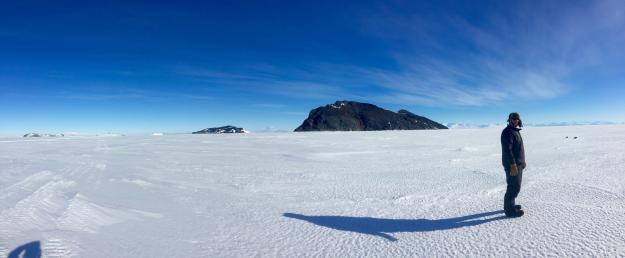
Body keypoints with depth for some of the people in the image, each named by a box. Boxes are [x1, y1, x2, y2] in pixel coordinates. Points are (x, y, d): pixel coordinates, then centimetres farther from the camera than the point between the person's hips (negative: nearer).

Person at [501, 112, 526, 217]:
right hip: (512, 165, -10)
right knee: (514, 187, -6)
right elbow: (507, 150, -25)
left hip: (517, 164, 10)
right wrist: (513, 165, -28)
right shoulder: (508, 132, -18)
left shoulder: (515, 131, 14)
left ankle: (509, 205, 28)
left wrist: (520, 163, 24)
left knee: (514, 186, 17)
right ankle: (510, 210, 2)